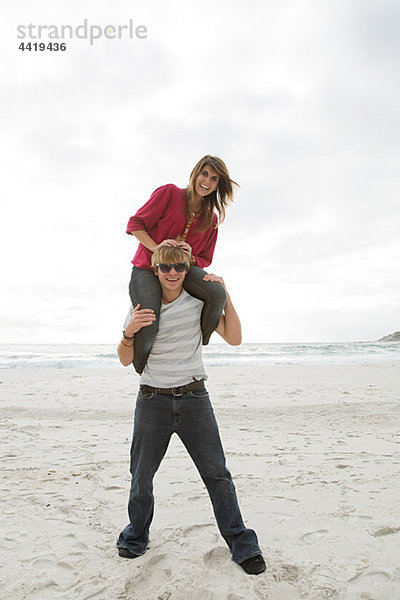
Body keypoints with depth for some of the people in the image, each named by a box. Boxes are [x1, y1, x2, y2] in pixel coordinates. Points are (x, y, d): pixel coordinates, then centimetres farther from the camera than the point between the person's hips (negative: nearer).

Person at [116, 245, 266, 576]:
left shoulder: (200, 300, 1)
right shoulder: (141, 303, 2)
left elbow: (234, 338, -3)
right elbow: (126, 360, 4)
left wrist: (225, 294, -11)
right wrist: (129, 331, -17)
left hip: (193, 397, 0)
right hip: (152, 399, 1)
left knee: (217, 472, 2)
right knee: (141, 476, 9)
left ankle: (242, 544, 19)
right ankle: (136, 537, 35)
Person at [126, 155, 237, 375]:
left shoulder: (212, 218, 11)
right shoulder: (169, 193, -1)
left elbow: (204, 260, 14)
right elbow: (135, 223, -3)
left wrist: (190, 258, -10)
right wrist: (156, 247, -20)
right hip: (147, 268, -3)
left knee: (217, 293, -30)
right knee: (148, 328, -27)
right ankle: (141, 373, 6)